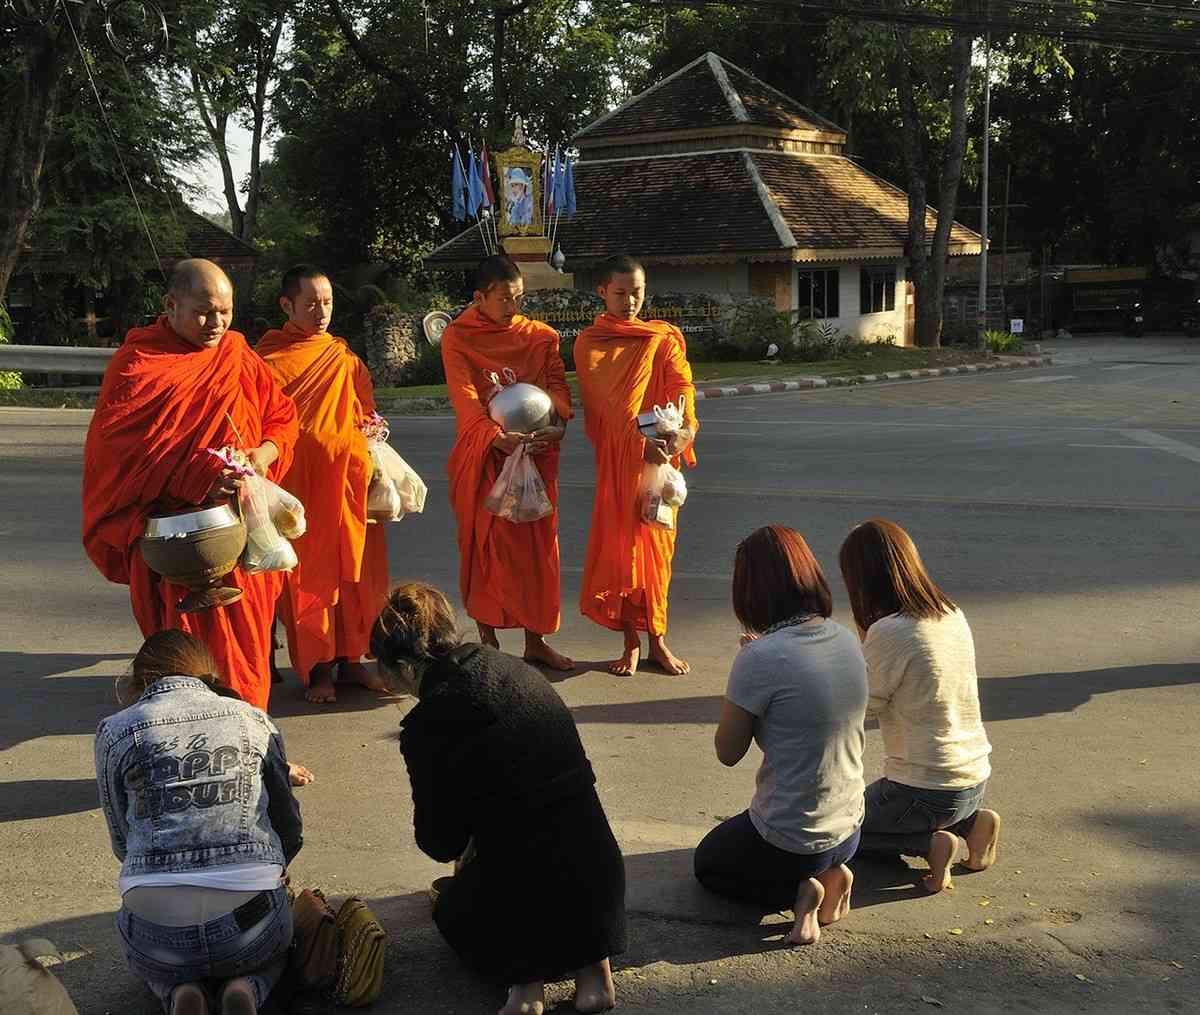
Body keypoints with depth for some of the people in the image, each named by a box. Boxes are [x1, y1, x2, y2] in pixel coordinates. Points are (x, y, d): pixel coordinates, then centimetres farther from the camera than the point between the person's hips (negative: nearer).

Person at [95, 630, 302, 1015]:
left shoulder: (115, 732, 5)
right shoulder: (253, 719, 8)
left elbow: (122, 842, 12)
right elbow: (290, 828, 14)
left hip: (158, 928, 0)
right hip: (251, 923, 0)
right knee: (270, 953, 37)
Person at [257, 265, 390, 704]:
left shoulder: (344, 357, 12)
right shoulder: (268, 357, 0)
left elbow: (366, 414, 18)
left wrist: (370, 433, 2)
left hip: (347, 479, 4)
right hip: (296, 482, -4)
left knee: (353, 568, 7)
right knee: (306, 573, 1)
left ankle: (350, 658, 19)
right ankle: (317, 668, 9)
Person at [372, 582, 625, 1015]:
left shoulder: (427, 726, -15)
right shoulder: (519, 671, 2)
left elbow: (441, 843, -5)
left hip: (523, 895, -4)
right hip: (600, 878, 5)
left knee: (451, 907, 32)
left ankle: (524, 970, 3)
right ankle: (590, 958, 12)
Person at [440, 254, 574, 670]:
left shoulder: (540, 335, 8)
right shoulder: (457, 337, -2)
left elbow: (557, 383, 2)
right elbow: (465, 397, -13)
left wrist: (558, 423, -19)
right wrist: (499, 437, -28)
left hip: (536, 450, 3)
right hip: (483, 454, -3)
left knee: (537, 542, 5)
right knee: (485, 541, 1)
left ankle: (535, 640, 16)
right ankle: (487, 638, 13)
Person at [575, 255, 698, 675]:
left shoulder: (664, 338, 9)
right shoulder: (588, 344, 2)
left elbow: (681, 384, -7)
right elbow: (605, 408, -11)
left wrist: (685, 427, -28)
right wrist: (639, 443, -27)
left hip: (659, 455, 1)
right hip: (615, 459, -1)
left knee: (656, 545, 7)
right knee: (619, 545, 1)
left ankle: (657, 639, 17)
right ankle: (631, 643, 12)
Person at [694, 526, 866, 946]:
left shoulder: (760, 659, -26)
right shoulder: (848, 641, -5)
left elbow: (728, 752, -12)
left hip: (787, 841, -6)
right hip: (849, 831, 6)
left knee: (707, 861, 27)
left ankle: (797, 891, 0)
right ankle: (827, 875, 8)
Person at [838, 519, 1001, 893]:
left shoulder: (888, 633, -22)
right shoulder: (953, 615, 1)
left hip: (925, 789, -7)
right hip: (975, 780, 7)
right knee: (874, 801, 34)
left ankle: (931, 844, -2)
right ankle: (971, 823, 13)